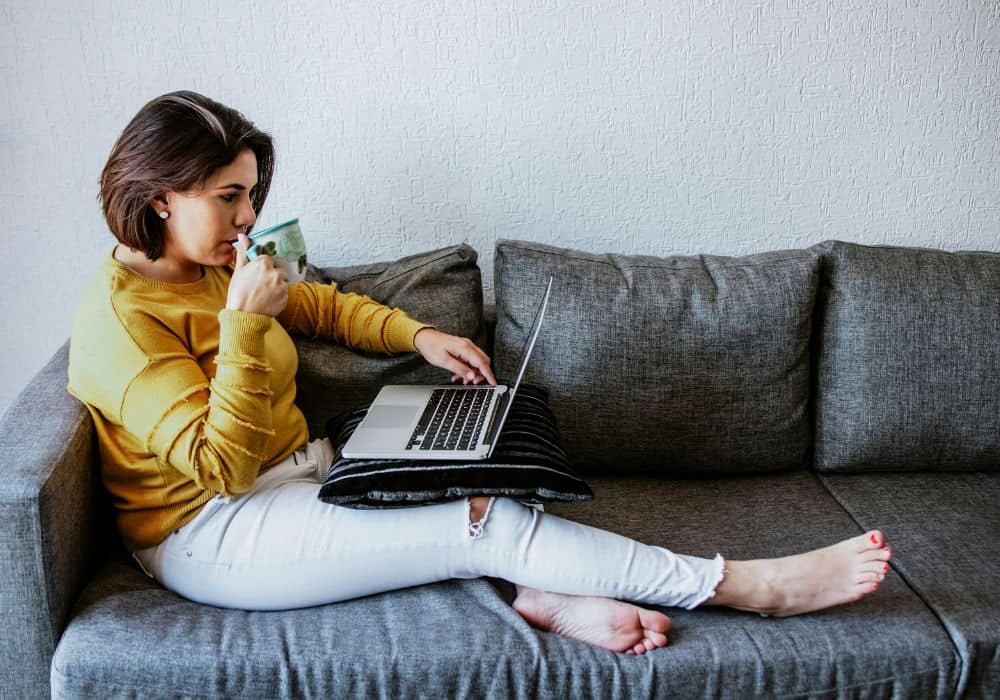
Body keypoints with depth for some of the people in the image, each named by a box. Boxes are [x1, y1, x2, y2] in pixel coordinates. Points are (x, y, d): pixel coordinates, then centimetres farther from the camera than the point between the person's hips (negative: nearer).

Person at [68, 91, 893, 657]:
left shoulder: (211, 270, 9)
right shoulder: (119, 316, -17)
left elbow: (320, 303, 25)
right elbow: (222, 463, -22)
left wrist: (419, 336, 11)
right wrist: (243, 325, -27)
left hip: (298, 476, 10)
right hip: (212, 536, -9)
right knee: (481, 519, -21)